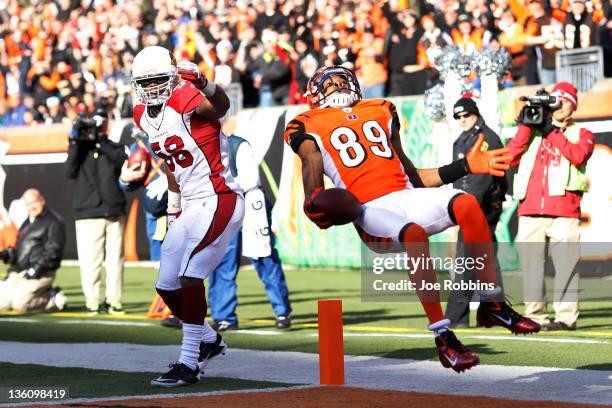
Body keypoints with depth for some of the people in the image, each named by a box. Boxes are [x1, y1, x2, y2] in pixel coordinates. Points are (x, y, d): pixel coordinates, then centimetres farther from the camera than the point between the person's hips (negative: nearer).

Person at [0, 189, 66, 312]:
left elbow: (53, 251, -13)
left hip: (40, 274, -9)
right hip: (17, 272, 9)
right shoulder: (26, 223, 22)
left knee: (19, 304, -24)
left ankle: (53, 298, -1)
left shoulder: (54, 222, -4)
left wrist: (37, 267, -21)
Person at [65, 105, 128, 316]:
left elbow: (123, 161, -7)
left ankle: (114, 302, 4)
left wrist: (100, 142, -11)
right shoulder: (80, 147, 13)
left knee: (115, 259, -1)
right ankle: (92, 303, -3)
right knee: (89, 260, -7)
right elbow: (70, 171, -3)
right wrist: (75, 142, -10)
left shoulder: (114, 148, 15)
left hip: (114, 213, 1)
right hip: (87, 214, -1)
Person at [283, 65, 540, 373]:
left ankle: (491, 305, -20)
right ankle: (443, 337, -35)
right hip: (370, 209, -4)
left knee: (467, 205, -26)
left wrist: (465, 166, 19)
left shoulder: (380, 112, 30)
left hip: (407, 196, 4)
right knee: (414, 234, -37)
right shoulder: (310, 126, 17)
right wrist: (315, 206, -20)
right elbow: (313, 168, 3)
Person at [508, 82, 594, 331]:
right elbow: (511, 157, 7)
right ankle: (535, 316, 4)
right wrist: (526, 126, 2)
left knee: (565, 264, -10)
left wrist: (554, 132, -6)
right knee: (530, 263, -1)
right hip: (530, 209, 3)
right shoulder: (533, 131, 22)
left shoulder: (581, 134, 16)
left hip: (564, 210, -3)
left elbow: (578, 155, -7)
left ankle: (566, 317, -9)